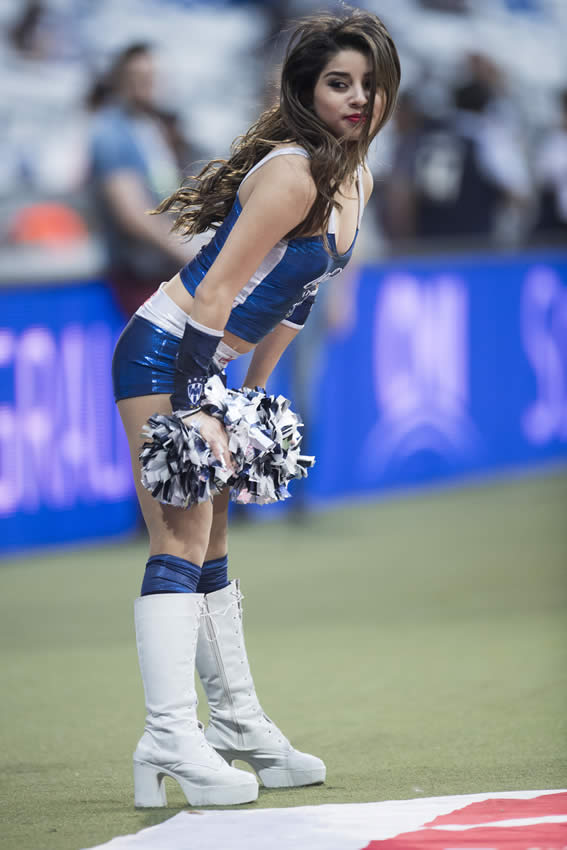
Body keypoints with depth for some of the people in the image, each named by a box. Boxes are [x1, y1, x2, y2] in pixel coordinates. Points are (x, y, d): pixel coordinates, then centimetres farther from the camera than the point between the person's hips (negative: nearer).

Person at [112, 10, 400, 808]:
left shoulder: (358, 181, 8)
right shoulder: (292, 174, -21)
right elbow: (215, 295, -24)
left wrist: (253, 397, 19)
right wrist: (191, 414, -26)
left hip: (206, 371, 10)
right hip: (163, 358, -10)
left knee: (213, 548, 18)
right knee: (181, 540, -17)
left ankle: (237, 725, 27)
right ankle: (169, 740, -23)